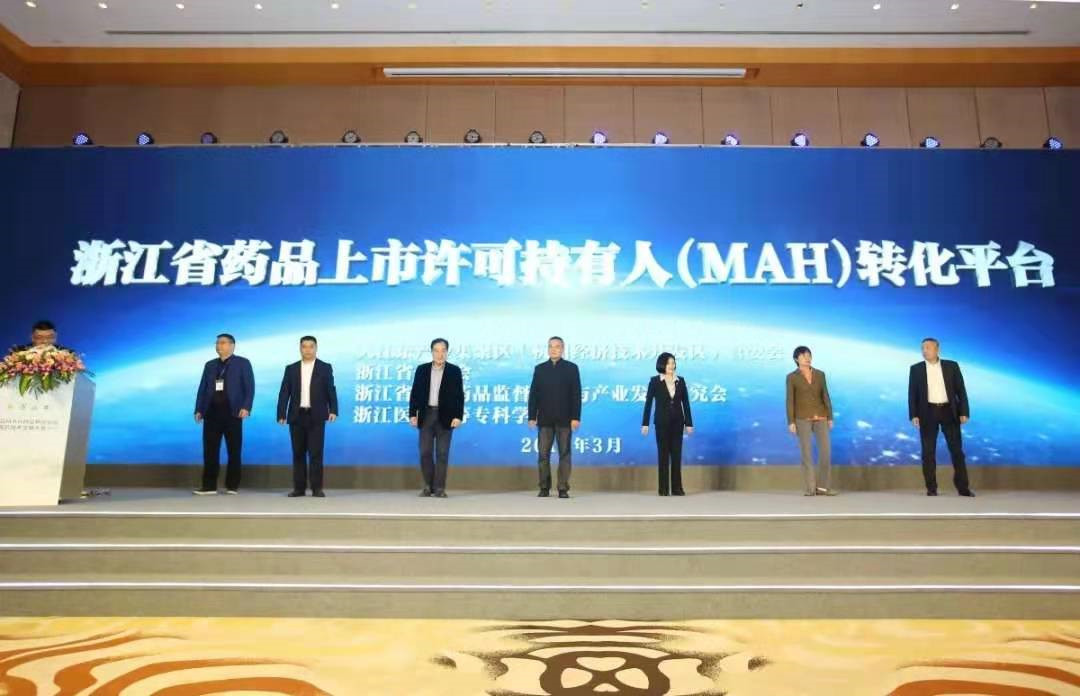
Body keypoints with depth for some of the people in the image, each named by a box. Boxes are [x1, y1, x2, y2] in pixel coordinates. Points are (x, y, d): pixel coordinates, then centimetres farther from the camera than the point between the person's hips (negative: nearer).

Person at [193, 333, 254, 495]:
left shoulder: (242, 363, 4)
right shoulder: (210, 365, 18)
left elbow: (249, 387, -3)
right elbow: (202, 388, 15)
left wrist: (246, 407, -16)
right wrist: (199, 409, 4)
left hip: (232, 412, -4)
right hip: (212, 412, 4)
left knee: (234, 450, 1)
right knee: (210, 450, 1)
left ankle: (232, 486, 8)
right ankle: (209, 486, 6)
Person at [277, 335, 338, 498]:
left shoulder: (325, 367, 4)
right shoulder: (291, 369, 9)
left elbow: (331, 390, -1)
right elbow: (284, 393, 5)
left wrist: (333, 410, -15)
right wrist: (281, 414, -5)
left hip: (316, 416, -2)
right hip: (297, 416, 2)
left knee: (316, 453, -4)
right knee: (298, 453, 6)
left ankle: (317, 488, 0)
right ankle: (299, 488, 12)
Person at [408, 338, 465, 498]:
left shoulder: (454, 370, 0)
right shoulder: (421, 369, 6)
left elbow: (459, 395, -3)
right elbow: (415, 393, 5)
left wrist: (458, 416, -12)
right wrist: (412, 414, -2)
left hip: (445, 416, -2)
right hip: (426, 415, 2)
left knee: (442, 453, 0)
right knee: (425, 452, 2)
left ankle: (439, 488, 5)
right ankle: (428, 486, 14)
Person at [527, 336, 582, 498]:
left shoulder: (571, 368, 2)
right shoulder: (539, 368, 8)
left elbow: (576, 394, -2)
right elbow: (533, 393, 6)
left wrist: (576, 417, -9)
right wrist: (532, 416, -1)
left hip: (564, 419, -2)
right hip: (545, 419, 2)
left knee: (564, 454, 2)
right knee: (543, 454, 2)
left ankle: (563, 488, 7)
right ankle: (544, 488, 10)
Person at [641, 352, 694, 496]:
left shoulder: (680, 381, 5)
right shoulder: (655, 381, -3)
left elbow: (685, 403, 6)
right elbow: (648, 403, -4)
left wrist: (689, 423, 3)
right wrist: (645, 424, -8)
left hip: (677, 422, 3)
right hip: (662, 422, -3)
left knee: (677, 453, 4)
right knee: (663, 454, 1)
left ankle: (677, 488, 10)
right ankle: (663, 488, 7)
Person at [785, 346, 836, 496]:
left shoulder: (820, 374, 9)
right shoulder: (791, 377, -1)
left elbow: (825, 397, 9)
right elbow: (790, 401, -4)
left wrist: (830, 418, 3)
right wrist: (791, 422, -10)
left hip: (820, 417, 3)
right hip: (802, 418, -3)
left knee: (826, 450, -4)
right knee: (806, 452, -5)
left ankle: (822, 486, 8)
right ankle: (809, 488, 4)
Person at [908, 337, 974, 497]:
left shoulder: (951, 366, 5)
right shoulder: (916, 369, 5)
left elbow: (961, 390, 4)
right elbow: (912, 394, 2)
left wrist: (964, 412, -5)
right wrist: (913, 415, -7)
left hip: (949, 411, 0)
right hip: (927, 412, 0)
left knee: (957, 450, 1)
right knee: (928, 452, 1)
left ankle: (963, 487, 8)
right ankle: (931, 488, 7)